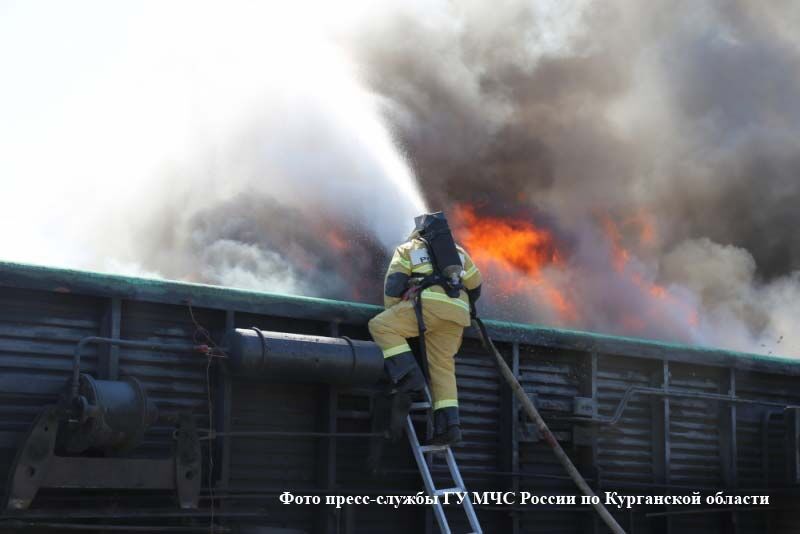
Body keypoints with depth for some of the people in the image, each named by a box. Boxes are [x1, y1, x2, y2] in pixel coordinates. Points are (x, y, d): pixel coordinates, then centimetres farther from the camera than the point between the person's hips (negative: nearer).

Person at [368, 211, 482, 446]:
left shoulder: (408, 248, 22)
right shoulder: (459, 252, 33)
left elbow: (393, 285, 12)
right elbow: (475, 286, 36)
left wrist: (392, 316, 21)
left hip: (430, 303, -5)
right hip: (458, 312, 5)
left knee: (380, 326, 0)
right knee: (443, 366, 7)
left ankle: (408, 376, -17)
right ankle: (449, 424, -7)